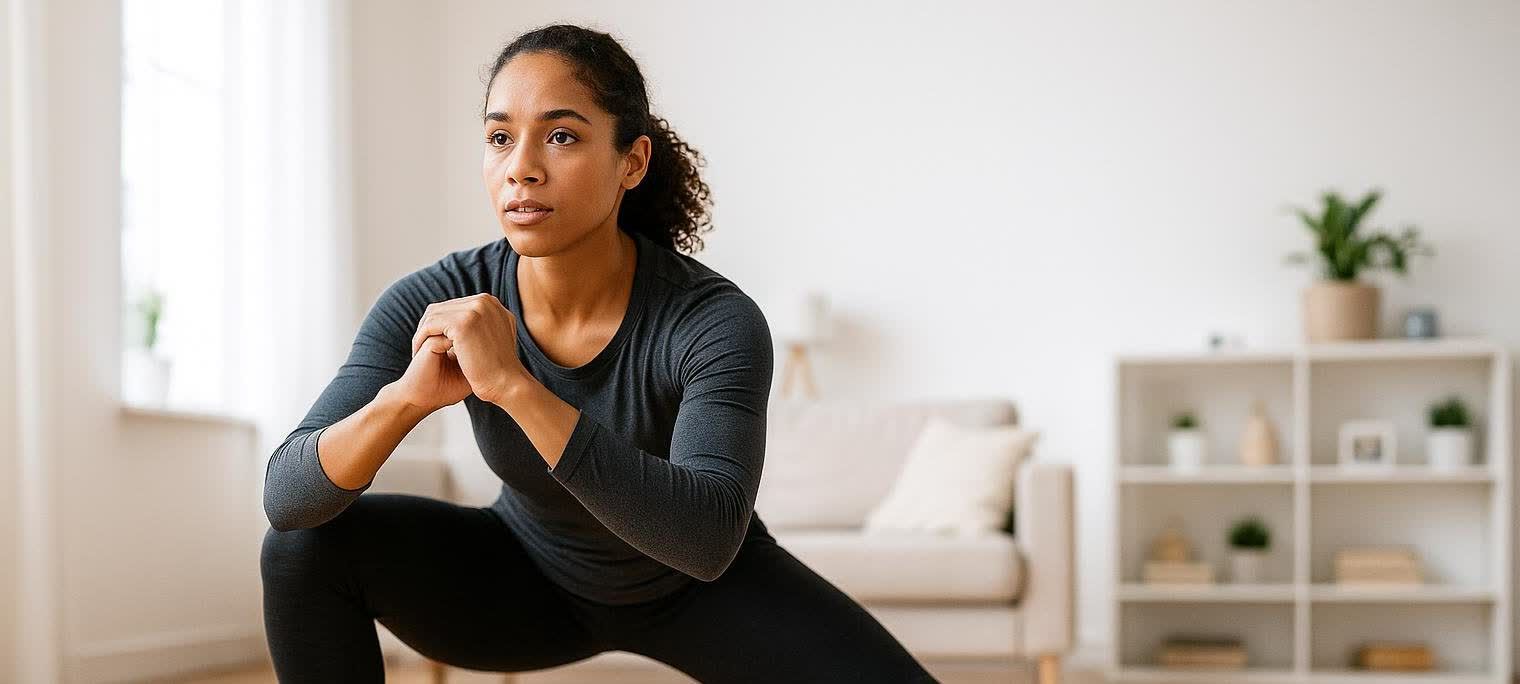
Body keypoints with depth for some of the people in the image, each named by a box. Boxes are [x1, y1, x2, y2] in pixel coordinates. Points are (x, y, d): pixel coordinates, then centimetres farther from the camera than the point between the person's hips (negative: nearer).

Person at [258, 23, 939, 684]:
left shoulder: (714, 322, -31)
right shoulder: (435, 306, -23)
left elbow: (708, 539, -45)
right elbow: (287, 497, -26)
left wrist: (514, 385, -51)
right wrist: (408, 394, -46)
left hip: (699, 588, -2)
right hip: (530, 579, 2)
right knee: (306, 548, -20)